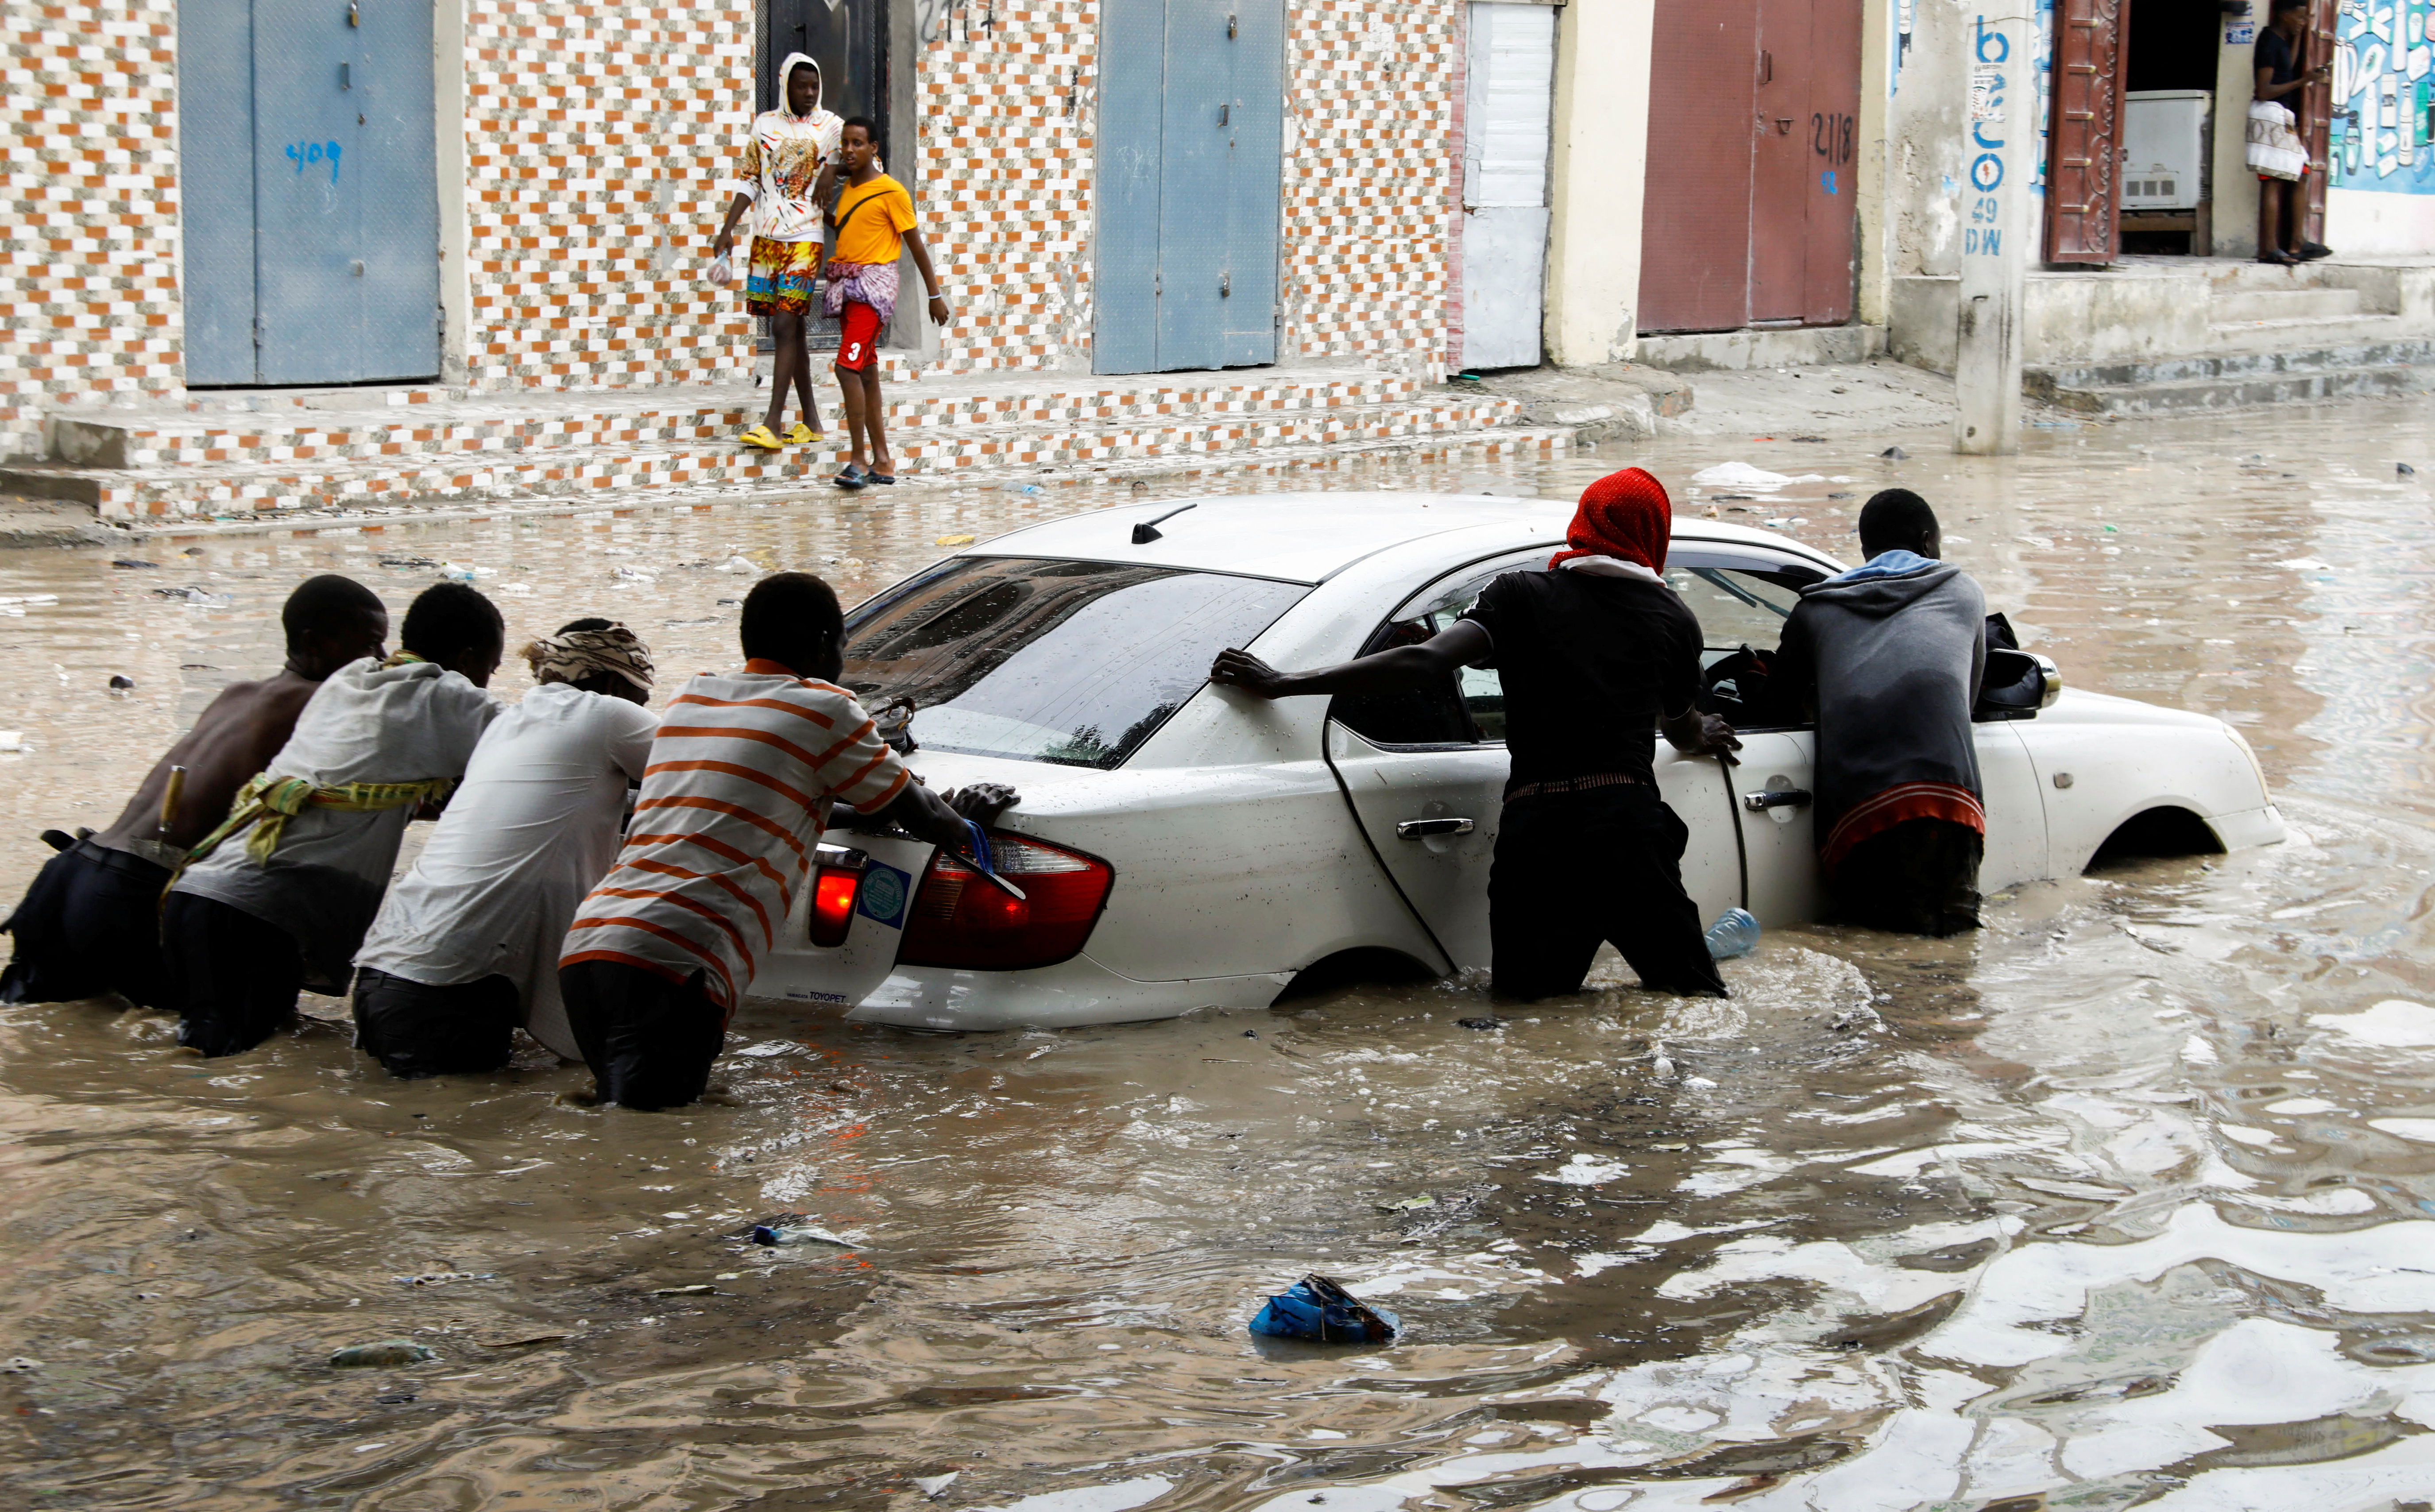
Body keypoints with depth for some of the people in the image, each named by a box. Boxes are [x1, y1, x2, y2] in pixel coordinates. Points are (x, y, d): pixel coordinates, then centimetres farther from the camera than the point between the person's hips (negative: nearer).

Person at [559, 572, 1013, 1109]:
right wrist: (966, 824, 42)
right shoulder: (824, 708, 6)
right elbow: (922, 818, 20)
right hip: (672, 962, -7)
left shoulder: (690, 697, 25)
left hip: (585, 942, 7)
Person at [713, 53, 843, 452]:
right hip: (766, 238, 4)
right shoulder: (764, 125, 10)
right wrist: (728, 228, 4)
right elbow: (749, 180, 12)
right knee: (791, 329, 9)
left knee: (784, 326, -13)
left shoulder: (828, 126, 3)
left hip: (804, 239, -4)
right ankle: (811, 422, 17)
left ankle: (773, 423, -16)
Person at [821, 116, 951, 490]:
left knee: (848, 368, -18)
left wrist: (935, 295, -2)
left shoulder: (891, 191, -8)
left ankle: (859, 459, -14)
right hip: (845, 286, 8)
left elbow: (916, 244, -4)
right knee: (865, 372, 9)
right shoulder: (847, 189, 13)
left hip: (873, 283, -8)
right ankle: (882, 461, 14)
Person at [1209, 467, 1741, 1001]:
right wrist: (1702, 736, 58)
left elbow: (1425, 661, -6)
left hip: (1534, 830, 0)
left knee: (1524, 999, 12)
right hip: (1630, 825, 0)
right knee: (1693, 999, 8)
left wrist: (1283, 684, -3)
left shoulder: (1522, 595, 9)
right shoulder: (1674, 619, 13)